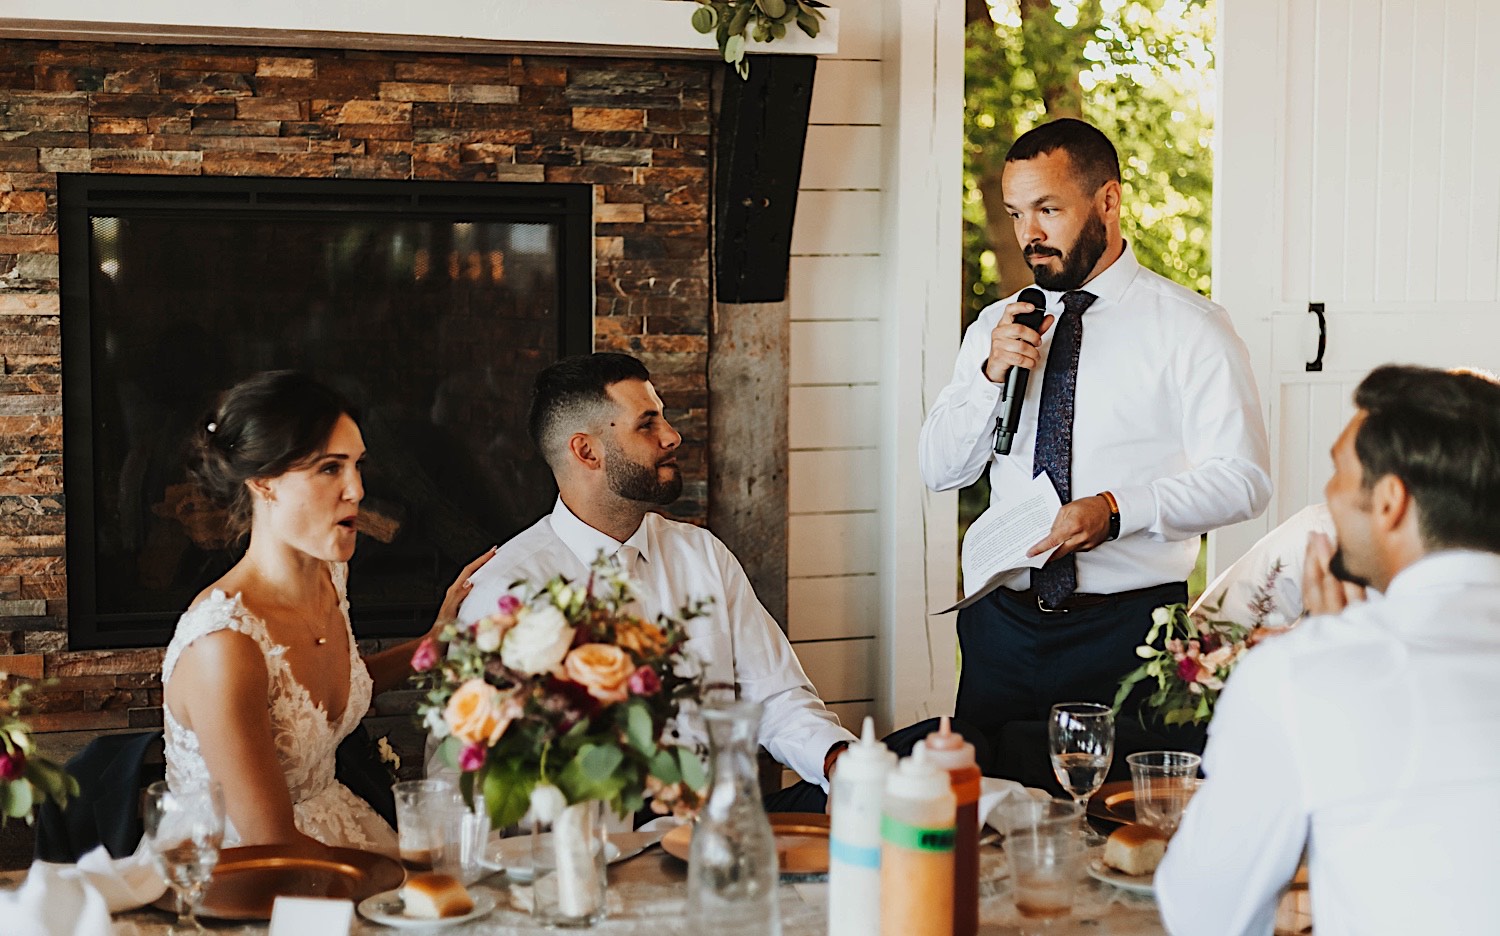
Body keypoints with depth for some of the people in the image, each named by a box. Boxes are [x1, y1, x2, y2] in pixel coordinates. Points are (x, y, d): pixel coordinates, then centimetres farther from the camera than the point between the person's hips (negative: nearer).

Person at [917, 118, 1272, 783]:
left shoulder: (1189, 327, -2)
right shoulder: (997, 326, 12)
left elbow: (1242, 479, -10)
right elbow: (939, 470, 8)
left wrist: (1117, 509, -23)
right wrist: (993, 373, -7)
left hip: (1129, 632, -4)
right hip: (1004, 625, 4)